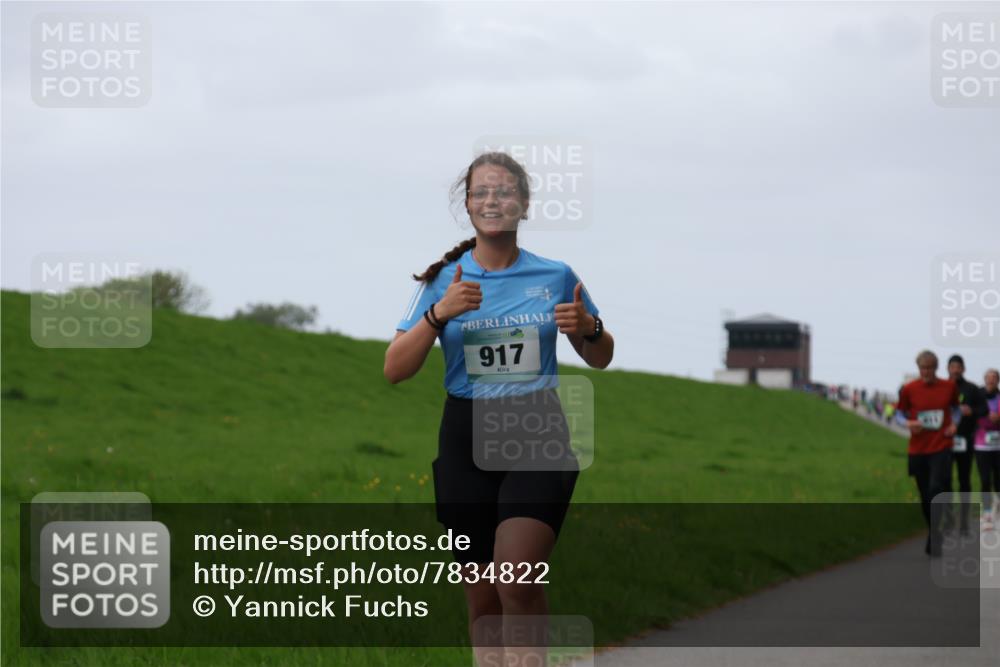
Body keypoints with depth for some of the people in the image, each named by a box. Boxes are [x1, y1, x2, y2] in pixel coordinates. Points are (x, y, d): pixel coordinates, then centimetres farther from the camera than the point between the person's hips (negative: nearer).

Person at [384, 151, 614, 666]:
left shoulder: (556, 276, 4)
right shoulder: (443, 281, 4)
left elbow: (600, 358, 16)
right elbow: (395, 370, -1)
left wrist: (587, 329, -7)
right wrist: (438, 314, -15)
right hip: (466, 444, 2)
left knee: (516, 580, -22)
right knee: (482, 598, 6)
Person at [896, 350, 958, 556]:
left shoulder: (949, 387, 1)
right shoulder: (909, 389, -1)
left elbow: (955, 406, 18)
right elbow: (899, 413, 8)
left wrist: (954, 424, -1)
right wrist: (908, 423, -13)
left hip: (941, 448, -2)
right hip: (918, 450, 2)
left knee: (936, 490, -18)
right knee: (925, 498, 8)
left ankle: (934, 542, -15)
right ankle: (936, 537, 26)